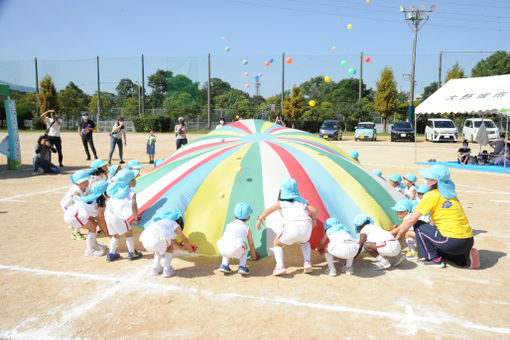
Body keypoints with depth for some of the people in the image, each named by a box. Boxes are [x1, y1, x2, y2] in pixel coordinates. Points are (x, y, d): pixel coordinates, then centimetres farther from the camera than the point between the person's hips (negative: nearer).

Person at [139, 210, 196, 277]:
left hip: (145, 239, 7)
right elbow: (185, 240, 28)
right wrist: (190, 248, 48)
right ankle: (167, 270, 22)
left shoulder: (162, 222, 38)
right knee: (170, 246, 23)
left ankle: (156, 268, 31)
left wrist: (180, 246, 63)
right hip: (156, 239, -7)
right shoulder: (176, 225, 20)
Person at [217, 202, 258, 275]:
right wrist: (254, 256, 56)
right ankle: (242, 267, 17)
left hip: (222, 248, 3)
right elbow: (251, 245, 35)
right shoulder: (247, 228, 23)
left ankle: (224, 265, 25)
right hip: (235, 250, -3)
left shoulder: (229, 225, 32)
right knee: (244, 247, 29)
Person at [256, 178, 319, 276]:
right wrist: (314, 219, 36)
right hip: (306, 226, 3)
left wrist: (260, 219, 22)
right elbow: (315, 211, 15)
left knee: (277, 243, 24)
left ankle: (280, 266, 1)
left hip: (292, 227, -3)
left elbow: (268, 211, 4)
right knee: (304, 242, 38)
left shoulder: (281, 203, 17)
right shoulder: (302, 201, 25)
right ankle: (307, 262, 15)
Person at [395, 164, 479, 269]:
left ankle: (435, 259, 5)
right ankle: (464, 257, 12)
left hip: (453, 242, -8)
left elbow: (412, 220, -8)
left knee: (419, 226, 4)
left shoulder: (431, 196, -11)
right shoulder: (450, 193, 12)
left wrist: (400, 233, 9)